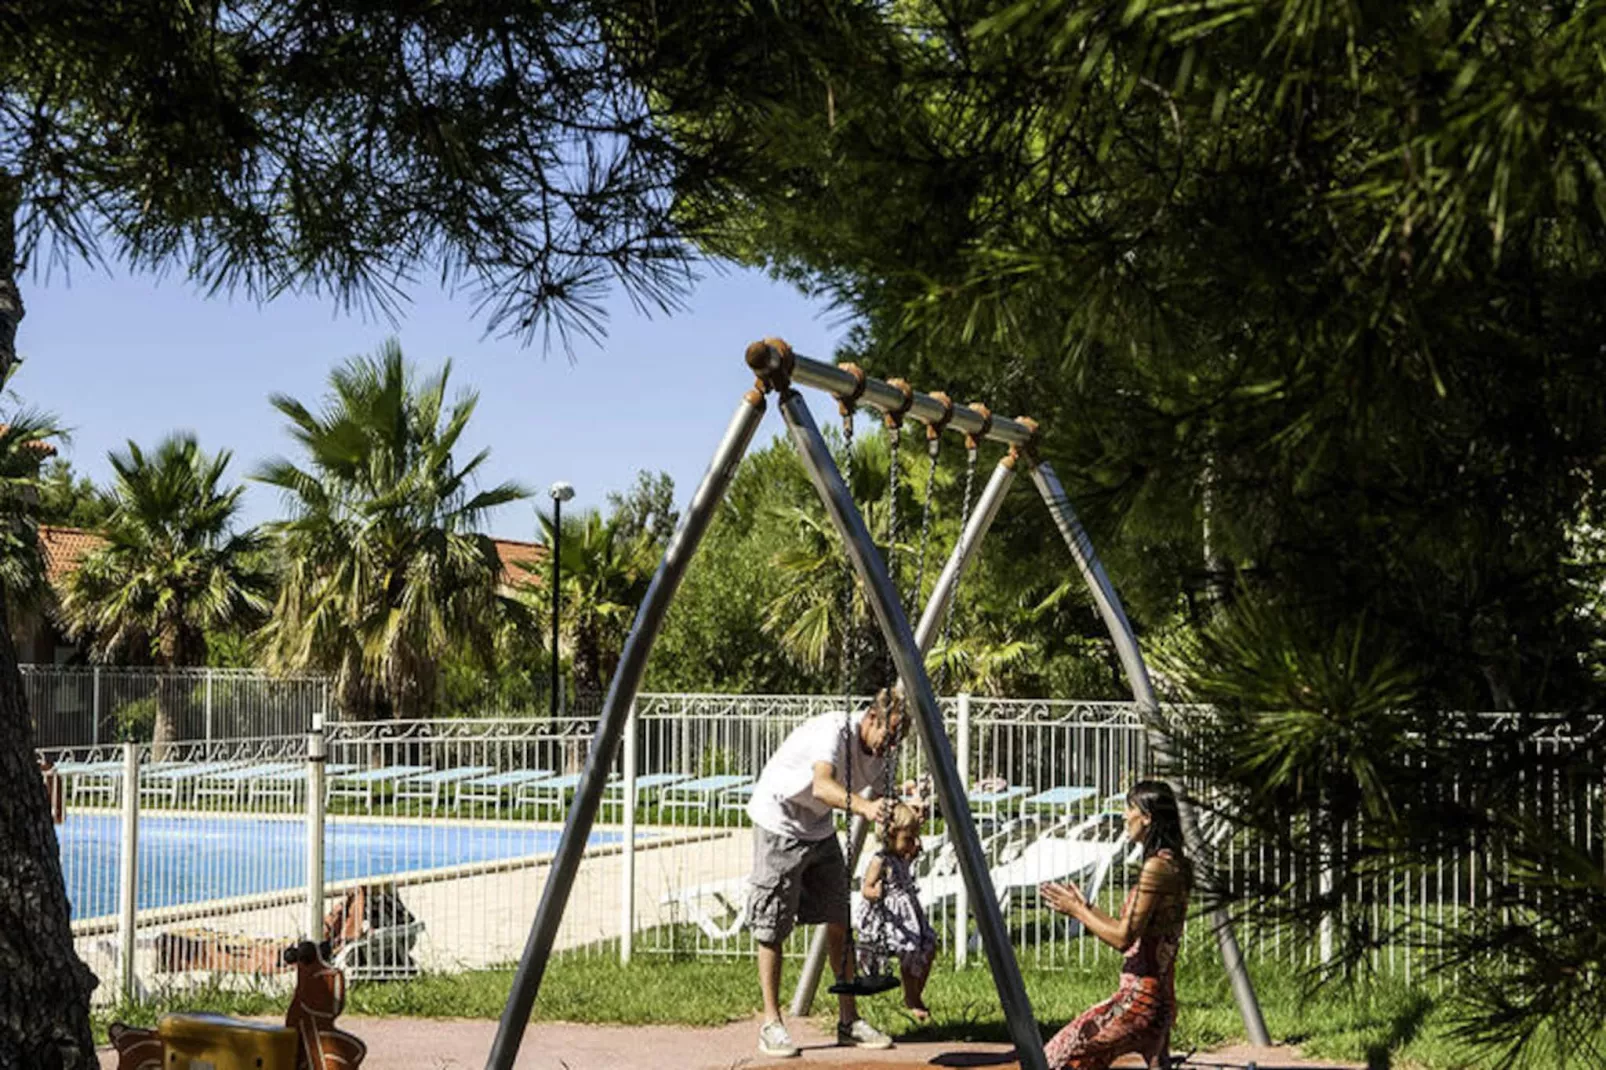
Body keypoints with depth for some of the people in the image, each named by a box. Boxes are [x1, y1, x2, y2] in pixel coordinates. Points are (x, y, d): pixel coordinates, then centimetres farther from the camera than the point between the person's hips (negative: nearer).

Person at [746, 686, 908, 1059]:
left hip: (819, 830, 7)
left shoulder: (877, 753, -5)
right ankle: (771, 1025, 4)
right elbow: (822, 786, -47)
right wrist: (862, 806, -65)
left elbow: (874, 797, 3)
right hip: (779, 824, -7)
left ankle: (848, 1020, 12)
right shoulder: (834, 731, -29)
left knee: (839, 923, 5)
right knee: (772, 928, -4)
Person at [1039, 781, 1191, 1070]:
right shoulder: (1176, 866, 13)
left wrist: (1077, 910, -5)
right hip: (1161, 1001, 10)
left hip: (1139, 999, -10)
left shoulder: (1157, 867, -16)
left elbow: (1123, 938, -18)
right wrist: (1086, 908, 21)